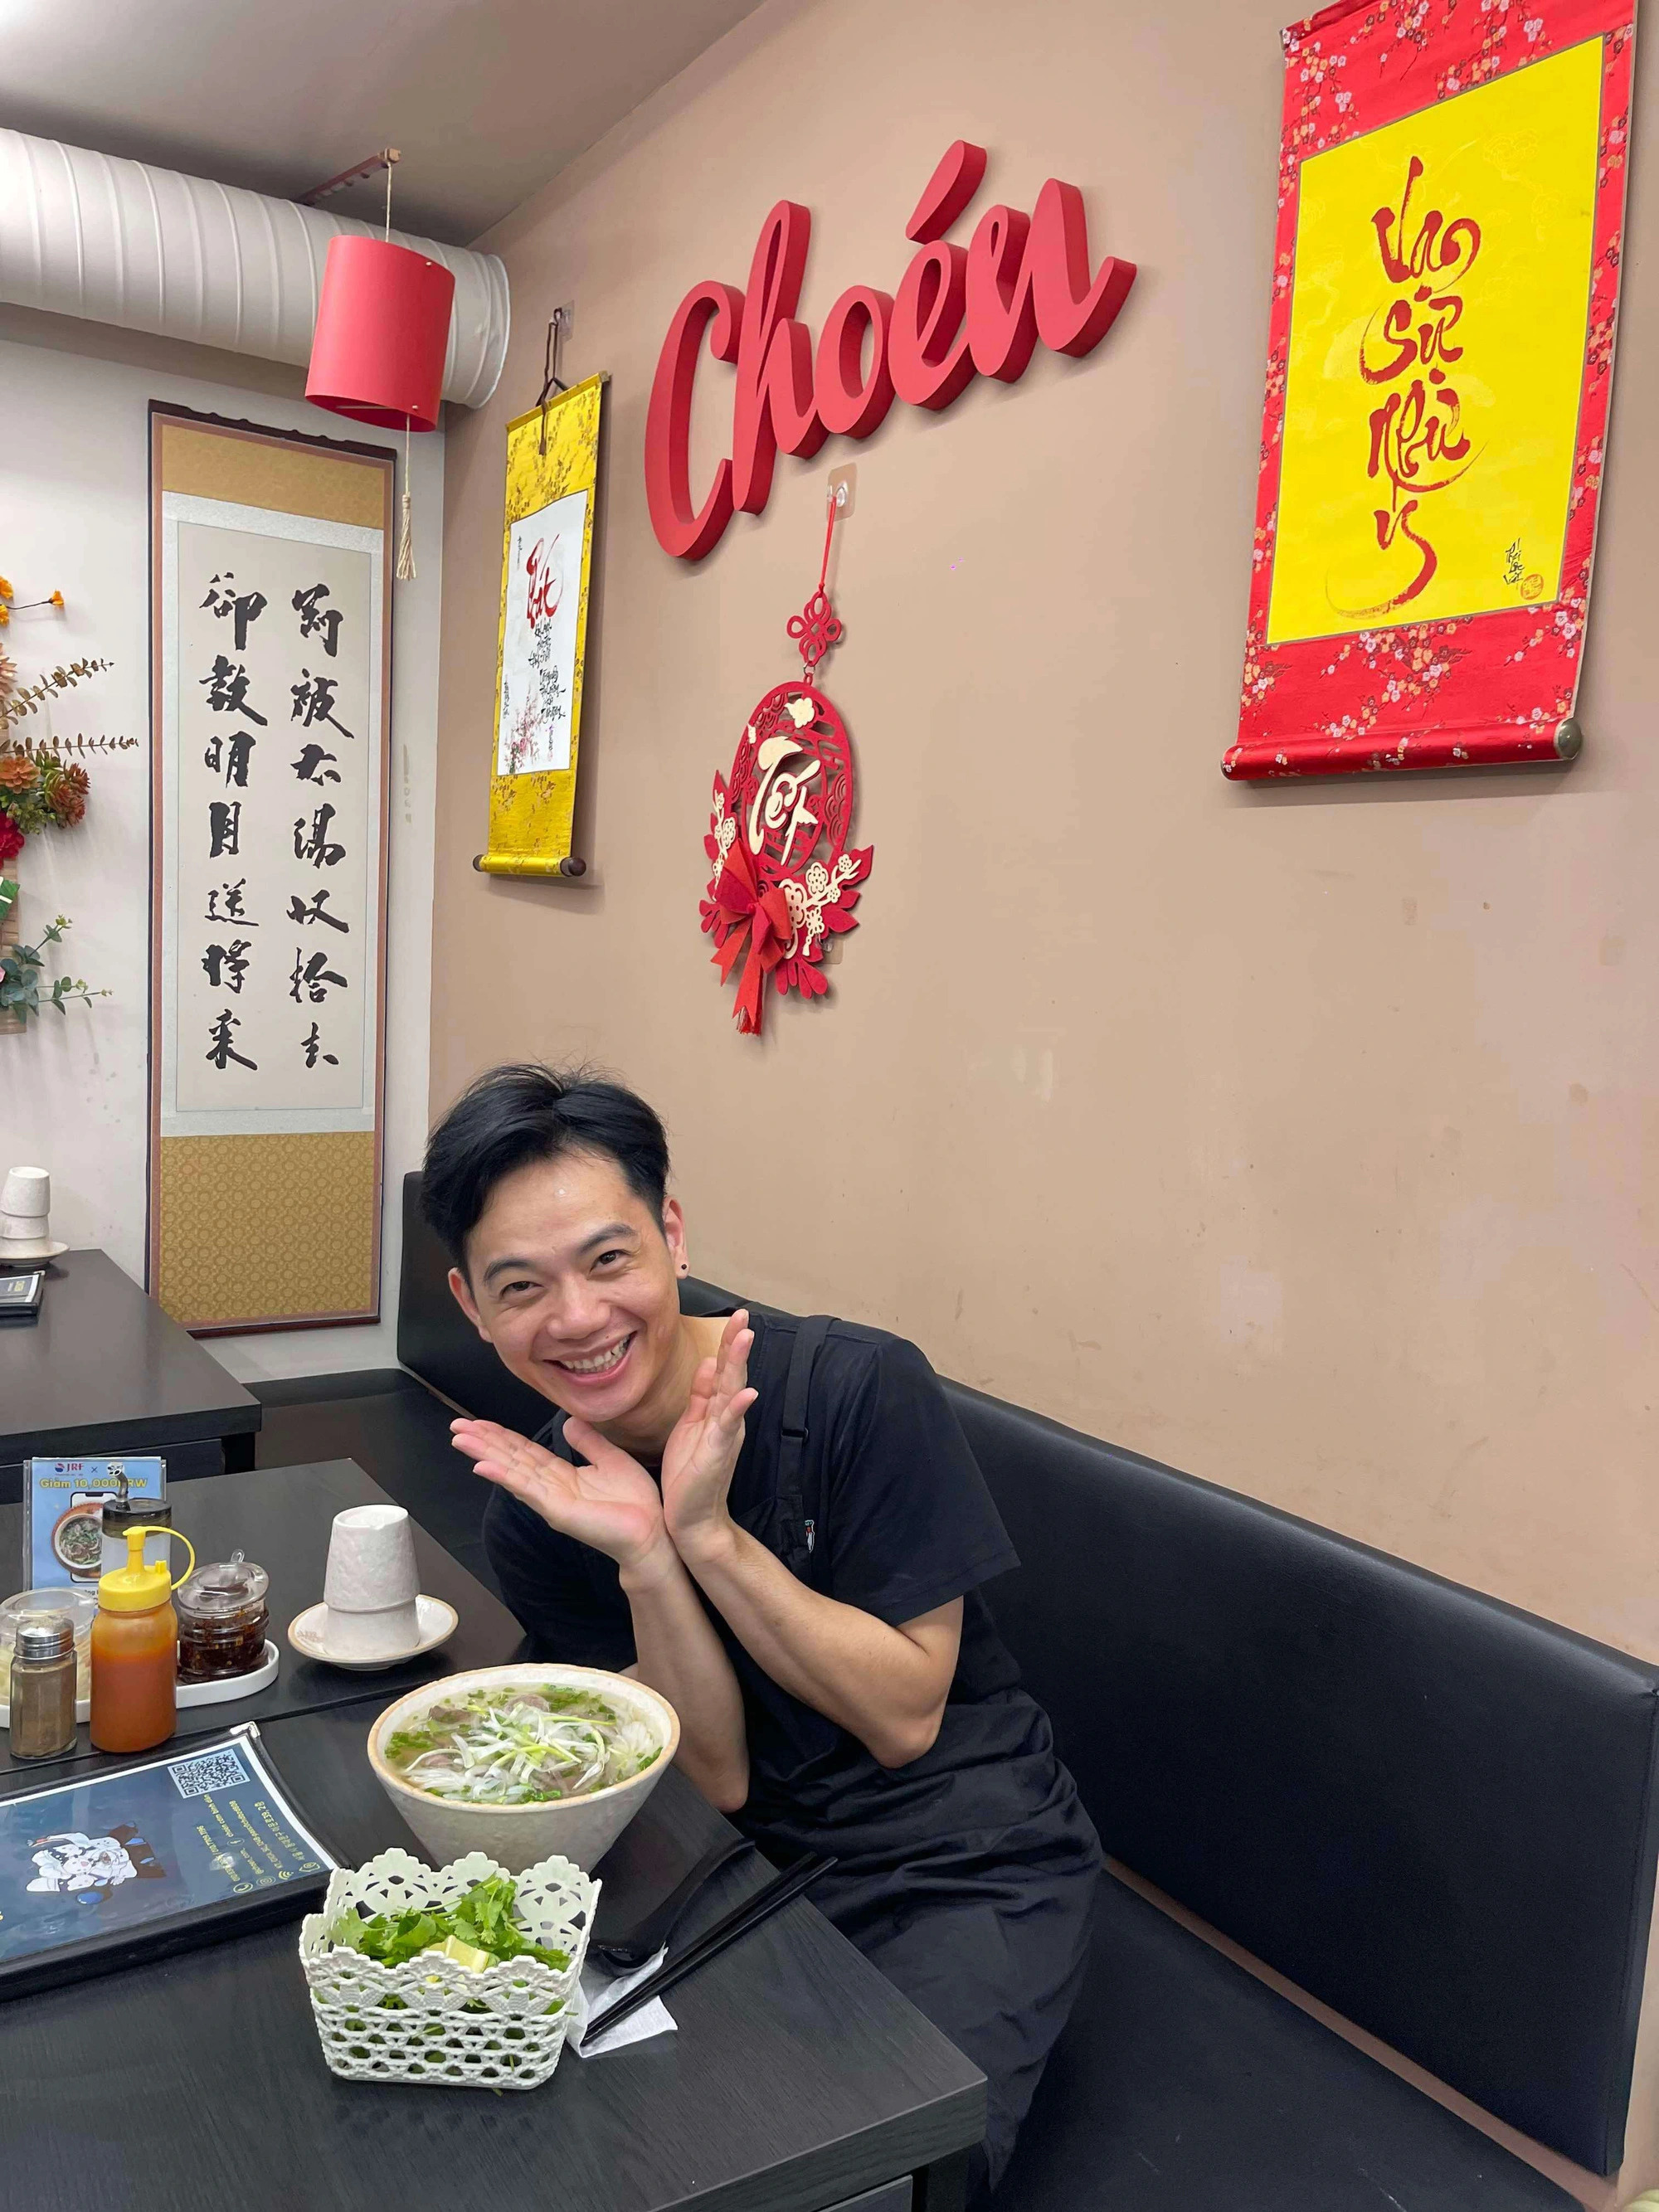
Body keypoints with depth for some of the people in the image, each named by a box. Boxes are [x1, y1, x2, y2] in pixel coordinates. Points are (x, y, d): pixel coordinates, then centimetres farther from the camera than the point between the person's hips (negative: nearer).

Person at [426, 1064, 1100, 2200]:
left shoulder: (863, 1387, -21)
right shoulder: (536, 1515, -8)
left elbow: (904, 1719, -16)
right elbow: (716, 1777, -10)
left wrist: (707, 1534, -28)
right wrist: (643, 1560, -27)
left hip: (966, 1861, -3)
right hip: (754, 1857, 3)